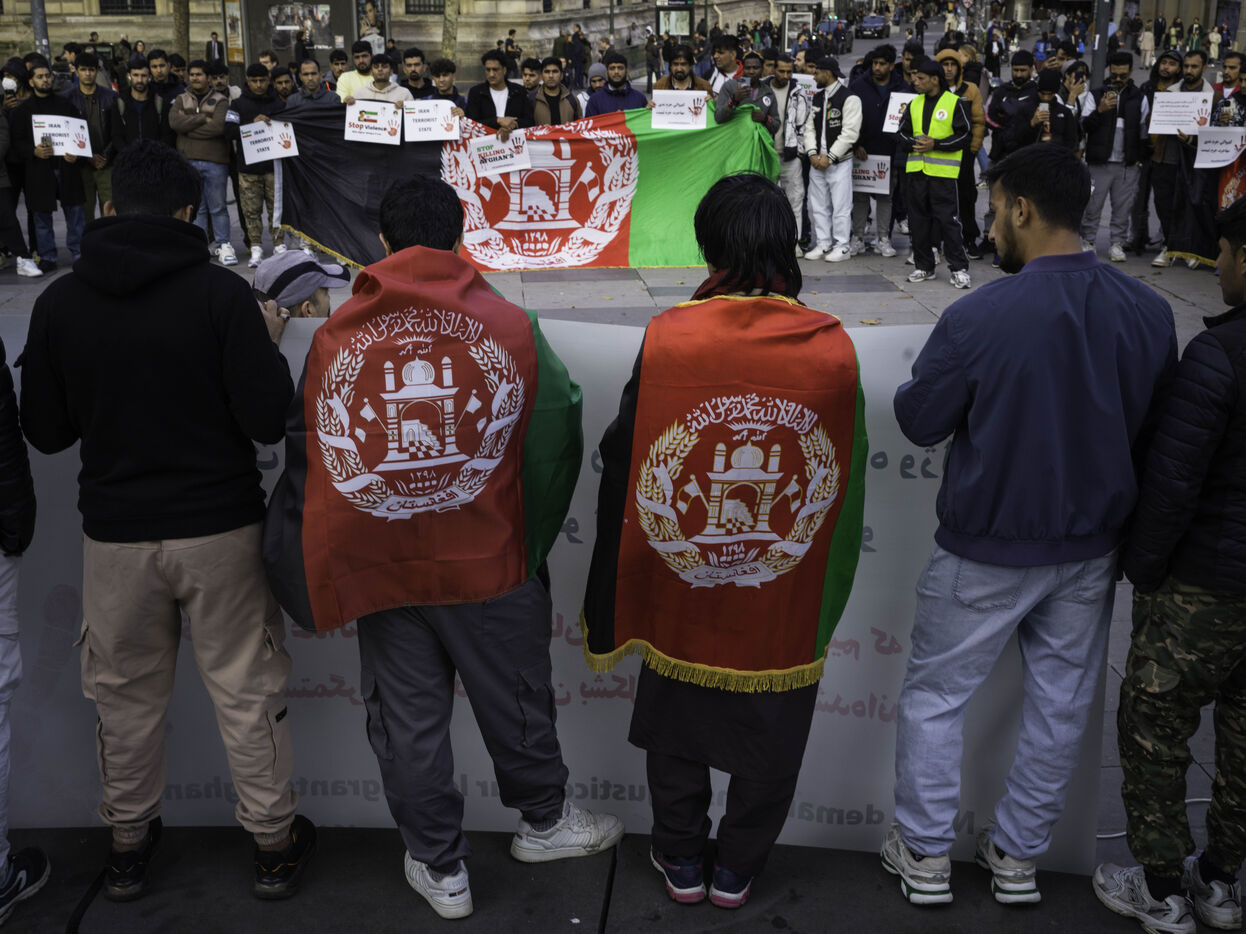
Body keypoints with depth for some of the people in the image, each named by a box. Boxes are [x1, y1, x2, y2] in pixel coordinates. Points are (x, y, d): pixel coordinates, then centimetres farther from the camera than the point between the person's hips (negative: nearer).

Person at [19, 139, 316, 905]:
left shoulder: (60, 303, -3)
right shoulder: (222, 294, -13)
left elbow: (45, 431, 4)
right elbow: (268, 420, -14)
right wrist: (269, 349, 3)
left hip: (116, 532, 3)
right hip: (219, 528, -2)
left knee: (127, 695, 18)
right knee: (247, 691, 11)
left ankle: (129, 842, 34)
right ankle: (275, 842, 23)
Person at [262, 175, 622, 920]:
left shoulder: (334, 334, -4)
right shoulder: (512, 326, -9)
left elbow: (309, 456, 3)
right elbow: (558, 437, -2)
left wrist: (331, 564, 15)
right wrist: (533, 535, 13)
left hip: (381, 571, 1)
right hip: (491, 565, -1)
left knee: (408, 722, 15)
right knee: (516, 703, 19)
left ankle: (440, 868, 30)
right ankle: (545, 822, 41)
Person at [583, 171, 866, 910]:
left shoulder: (666, 338, -16)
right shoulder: (832, 347, -14)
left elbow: (623, 468, -9)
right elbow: (850, 483, -5)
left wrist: (612, 612, 6)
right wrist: (829, 597, 10)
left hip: (679, 595, 0)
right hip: (788, 602, 0)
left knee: (677, 725, 23)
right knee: (769, 741, 21)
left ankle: (681, 862, 40)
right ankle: (736, 870, 39)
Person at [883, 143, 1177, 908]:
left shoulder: (978, 317, -21)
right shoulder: (1150, 312, -5)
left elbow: (919, 422, -9)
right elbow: (1154, 430, 6)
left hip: (988, 551, -4)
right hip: (1090, 551, 5)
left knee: (936, 698, 13)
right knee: (1061, 706, 18)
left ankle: (926, 855, 25)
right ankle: (1019, 854, 33)